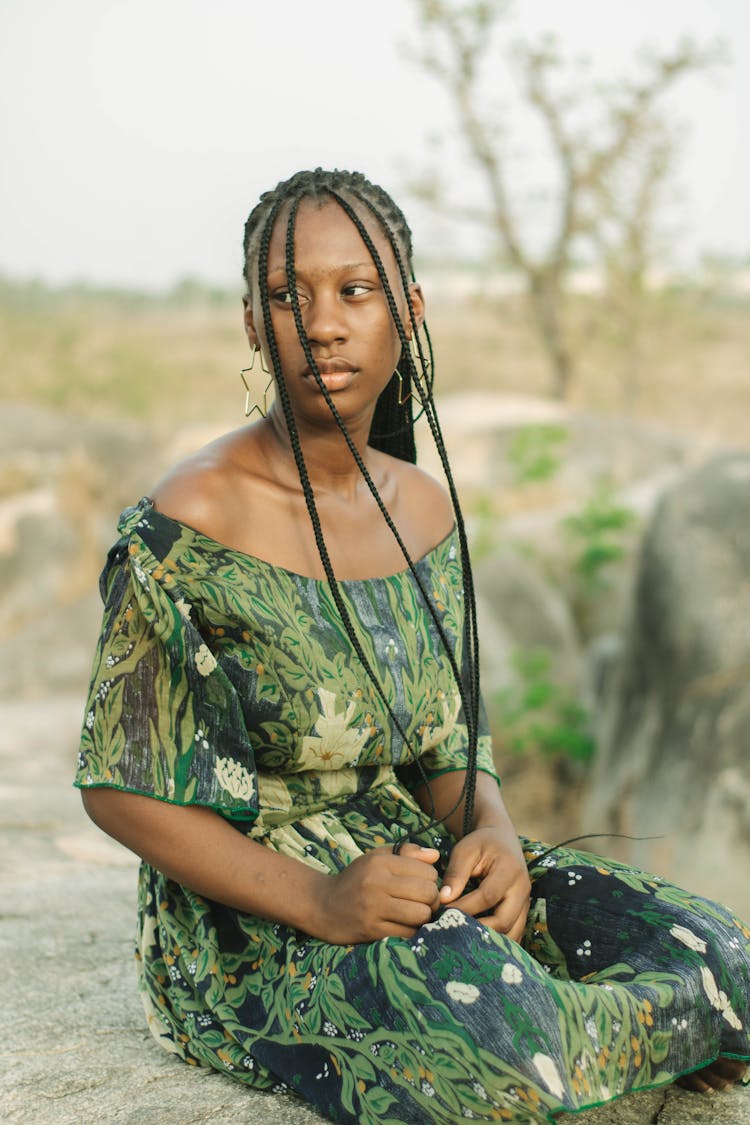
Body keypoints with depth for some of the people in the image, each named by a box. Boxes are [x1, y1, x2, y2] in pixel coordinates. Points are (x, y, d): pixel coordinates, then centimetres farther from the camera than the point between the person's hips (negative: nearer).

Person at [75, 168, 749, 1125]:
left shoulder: (427, 512, 6)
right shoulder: (186, 532, -15)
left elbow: (451, 747, 12)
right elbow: (121, 788, -12)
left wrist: (491, 835, -12)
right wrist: (317, 902, -24)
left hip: (416, 862, 5)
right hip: (247, 919, -5)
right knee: (493, 1040, -32)